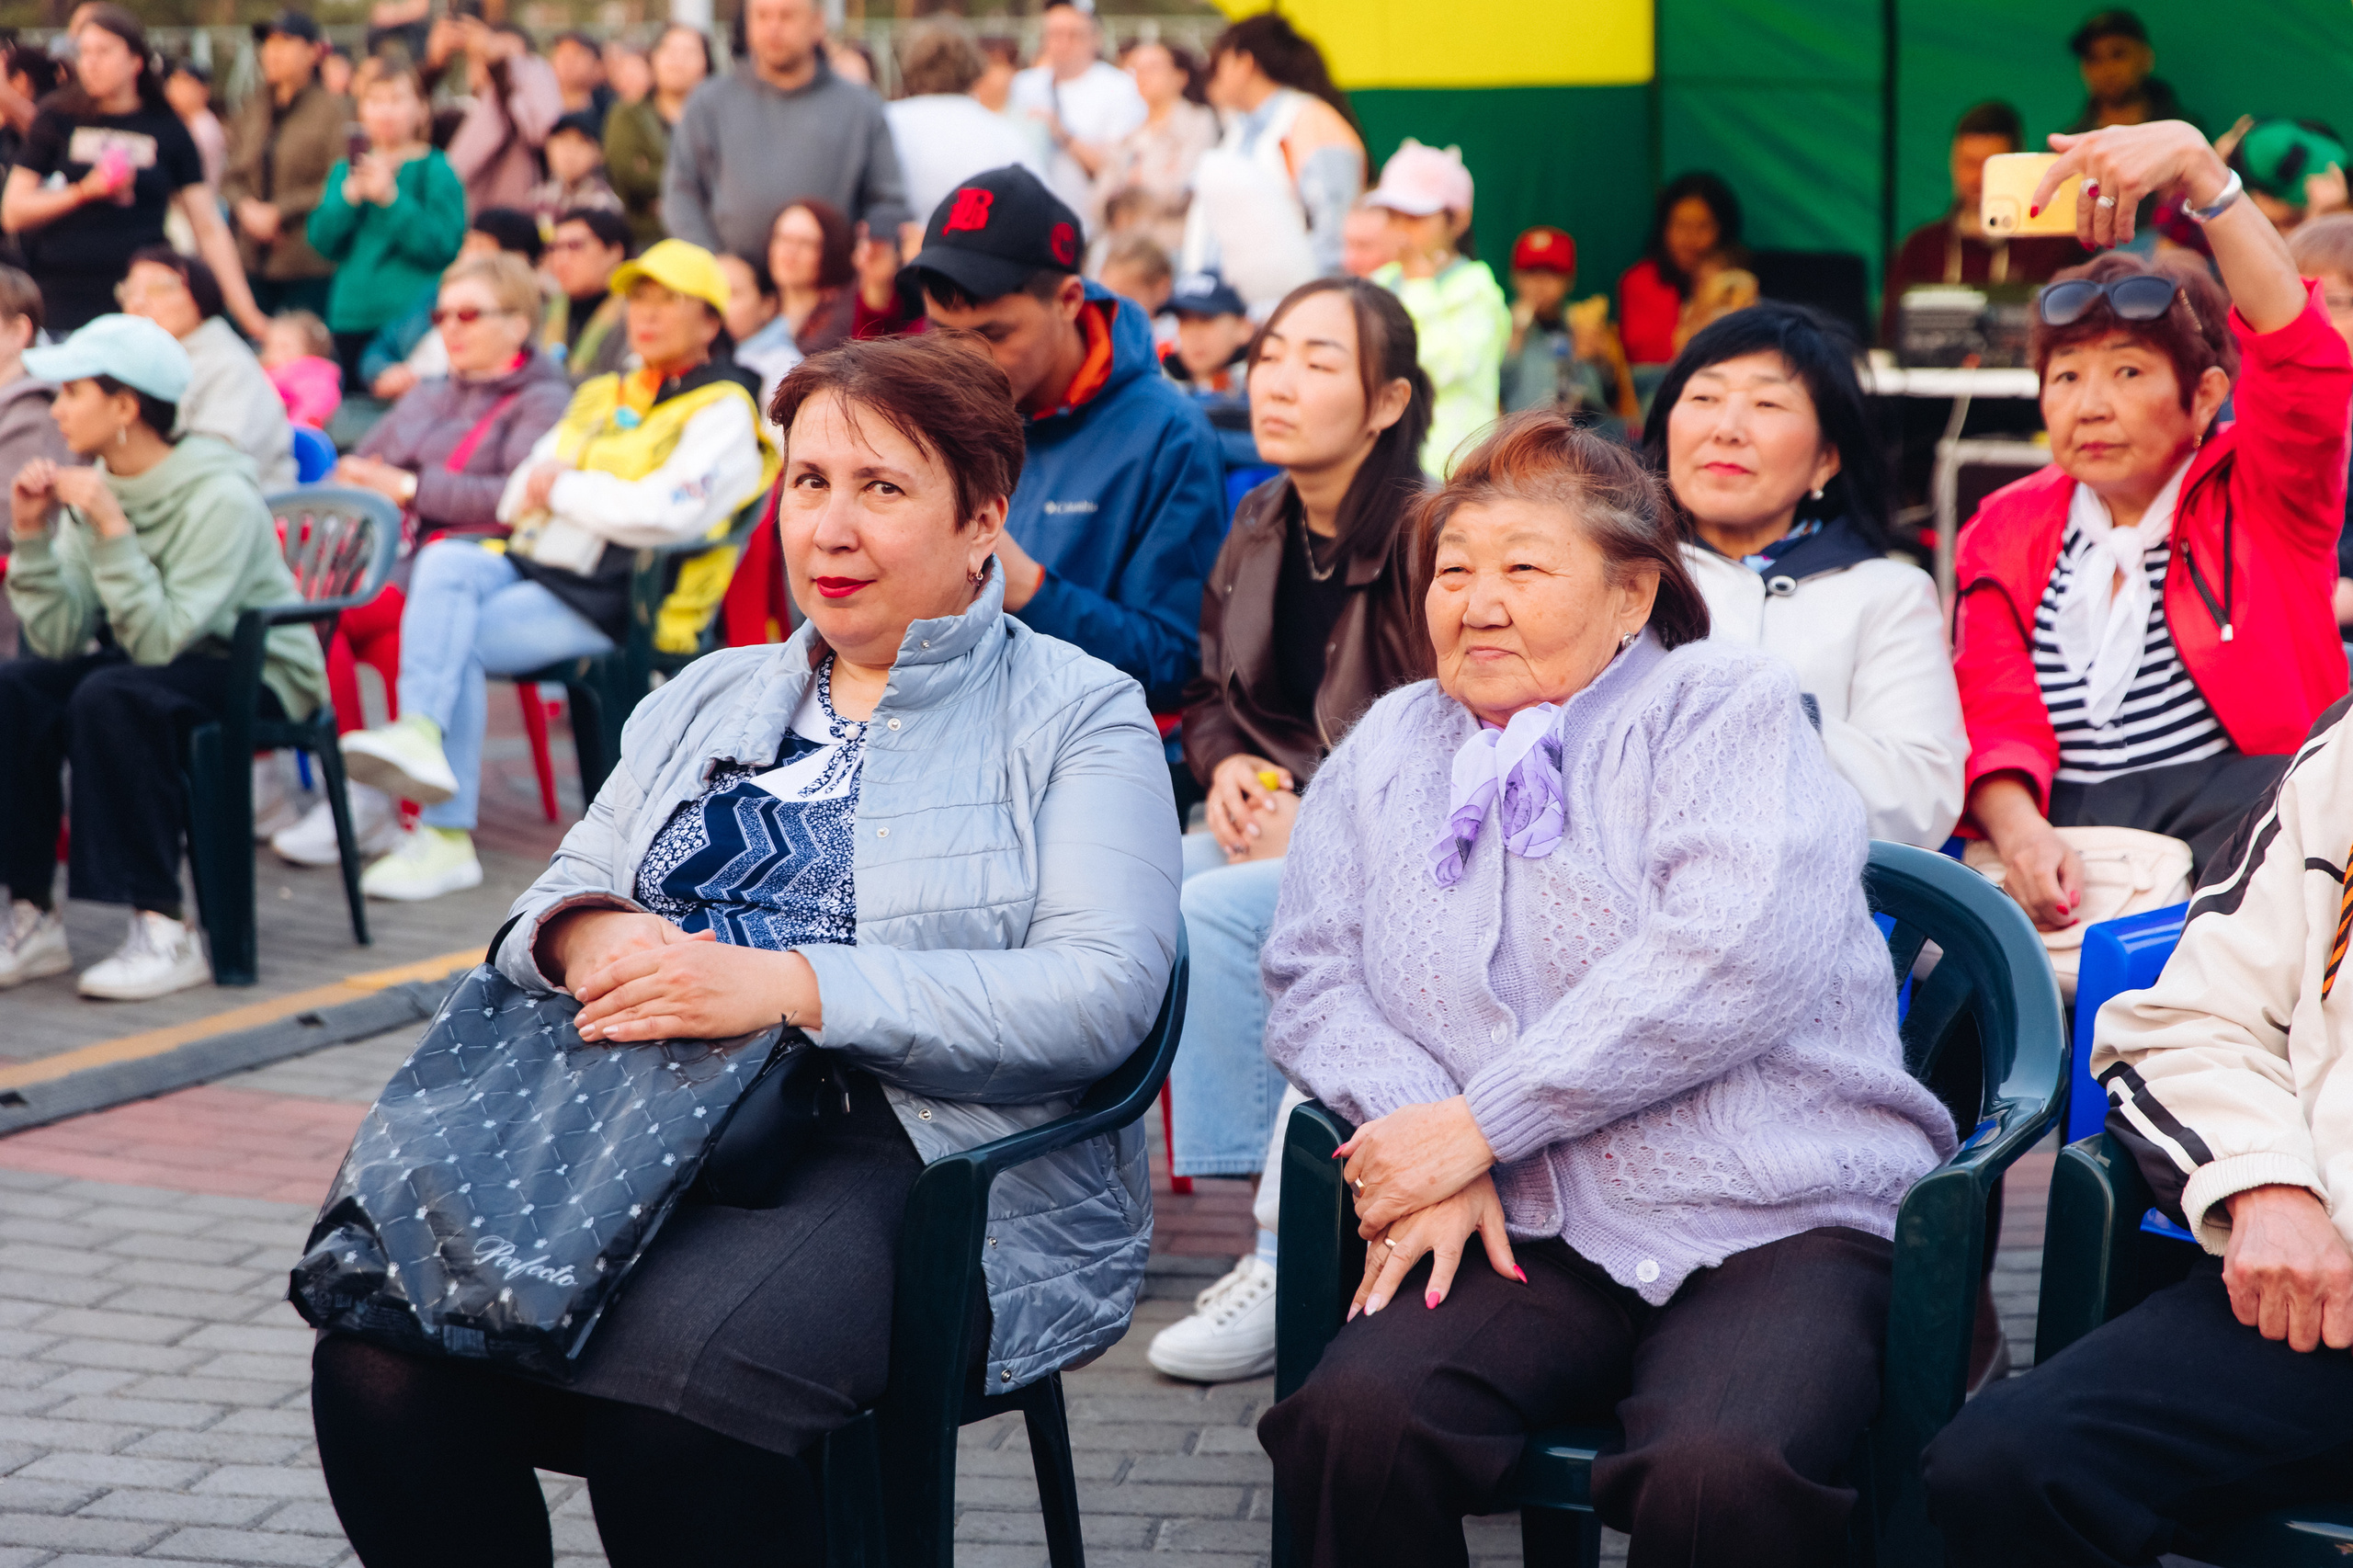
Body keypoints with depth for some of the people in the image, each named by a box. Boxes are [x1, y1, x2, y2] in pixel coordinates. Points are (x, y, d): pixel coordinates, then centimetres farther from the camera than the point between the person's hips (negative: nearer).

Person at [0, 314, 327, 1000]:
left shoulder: (219, 498, -20)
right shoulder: (96, 489, 0)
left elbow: (160, 641, -29)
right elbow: (60, 641, -7)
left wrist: (111, 529, -31)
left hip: (258, 679, -7)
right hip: (154, 662, 7)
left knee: (110, 697, -33)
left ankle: (165, 934, -28)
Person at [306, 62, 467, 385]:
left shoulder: (436, 170, 0)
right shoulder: (345, 171, 15)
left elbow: (444, 248, -12)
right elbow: (322, 243, 5)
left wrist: (391, 198, -17)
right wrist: (349, 196, -11)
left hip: (413, 319, -5)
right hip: (351, 318, 5)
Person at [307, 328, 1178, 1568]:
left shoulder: (1079, 715, 6)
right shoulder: (709, 700, 24)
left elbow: (1101, 997, -10)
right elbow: (554, 902, 21)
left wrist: (788, 985, -19)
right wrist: (584, 936, -6)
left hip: (922, 1154, -5)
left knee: (665, 1379, -36)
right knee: (382, 1361, -24)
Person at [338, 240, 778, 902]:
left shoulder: (721, 411, 1)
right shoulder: (601, 396, 26)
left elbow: (666, 514, -16)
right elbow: (518, 495, 21)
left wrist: (566, 489, -6)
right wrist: (535, 494, -3)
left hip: (611, 599, -6)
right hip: (534, 565, 7)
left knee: (458, 645, -24)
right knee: (446, 562, -25)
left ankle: (445, 838, -27)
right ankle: (420, 734, -39)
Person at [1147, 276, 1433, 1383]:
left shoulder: (1422, 540, -14)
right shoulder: (1261, 528, 10)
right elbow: (1209, 691, 23)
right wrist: (1226, 765, 1)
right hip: (1281, 818, 7)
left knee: (1212, 912, -31)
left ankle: (1286, 1254, -25)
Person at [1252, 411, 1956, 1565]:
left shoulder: (1722, 705, 4)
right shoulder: (1387, 749, 19)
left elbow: (1733, 958, -12)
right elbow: (1312, 979, 12)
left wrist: (1477, 1124, -13)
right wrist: (1427, 1145, -8)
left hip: (1768, 1221, -3)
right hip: (1530, 1239, 4)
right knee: (1352, 1422, -27)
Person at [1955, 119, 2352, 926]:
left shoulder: (2259, 496, 10)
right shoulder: (2007, 529, 19)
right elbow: (1994, 720, 6)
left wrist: (2197, 166, -22)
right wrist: (2020, 832, -18)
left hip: (2243, 797, -2)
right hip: (2065, 830, 2)